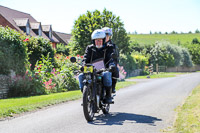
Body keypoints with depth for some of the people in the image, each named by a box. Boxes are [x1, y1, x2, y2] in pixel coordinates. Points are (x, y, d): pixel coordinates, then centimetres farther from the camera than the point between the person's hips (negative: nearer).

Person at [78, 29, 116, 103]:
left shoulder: (109, 48, 11)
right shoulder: (90, 48, 17)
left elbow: (111, 58, -4)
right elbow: (86, 58, 6)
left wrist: (112, 65, -27)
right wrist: (84, 65, -17)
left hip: (104, 70, -2)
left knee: (106, 74, -38)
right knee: (81, 76, -24)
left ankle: (108, 95, -26)